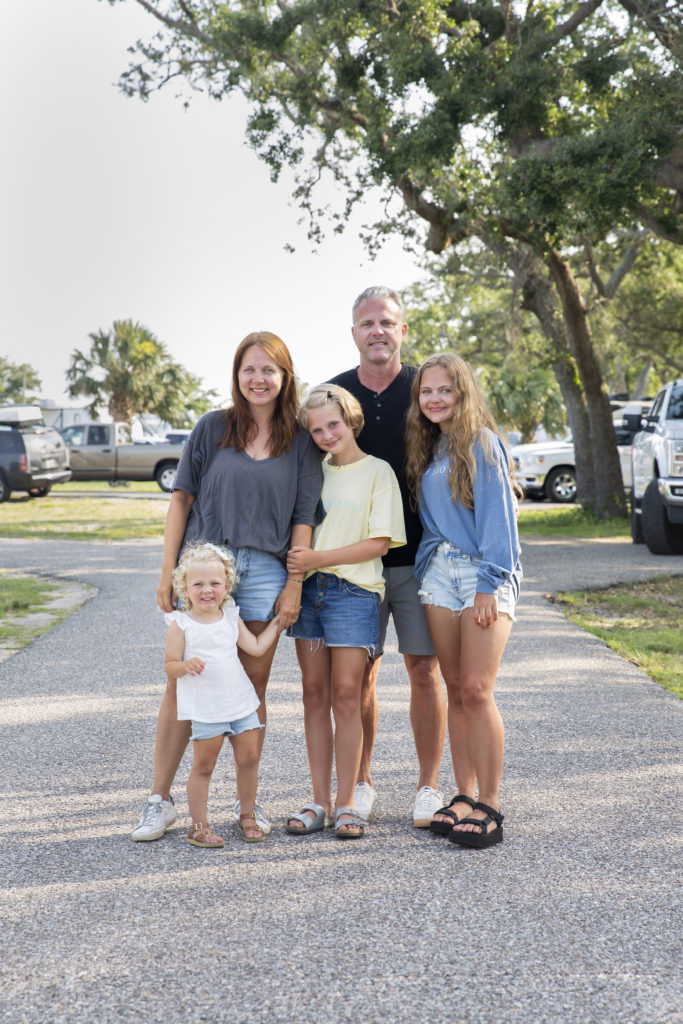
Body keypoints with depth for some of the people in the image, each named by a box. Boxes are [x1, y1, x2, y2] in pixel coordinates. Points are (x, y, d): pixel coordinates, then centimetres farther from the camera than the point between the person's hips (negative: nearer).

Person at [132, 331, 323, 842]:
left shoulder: (301, 441, 7)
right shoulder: (213, 428, 6)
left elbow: (304, 518, 5)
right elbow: (182, 498, 6)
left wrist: (294, 584, -2)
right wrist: (168, 569, 0)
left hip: (264, 571, 0)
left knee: (252, 686, 8)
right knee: (183, 681, -1)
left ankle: (247, 800, 20)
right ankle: (160, 800, 8)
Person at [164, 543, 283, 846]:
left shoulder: (231, 618, 10)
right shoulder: (181, 624, -6)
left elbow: (257, 647, 10)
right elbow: (170, 667, -5)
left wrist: (276, 622, 14)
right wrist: (186, 666, -26)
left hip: (241, 701, 5)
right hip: (204, 707, -5)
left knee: (249, 759, 7)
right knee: (203, 766, 1)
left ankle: (247, 816, 23)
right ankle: (199, 825, 10)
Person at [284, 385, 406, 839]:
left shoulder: (378, 472, -1)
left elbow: (380, 543, -8)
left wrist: (317, 558, -13)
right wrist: (295, 562, 3)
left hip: (354, 591, -5)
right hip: (309, 589, 5)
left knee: (346, 696, -4)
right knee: (315, 694, 4)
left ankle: (346, 804, 3)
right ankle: (320, 802, 10)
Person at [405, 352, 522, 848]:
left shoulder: (482, 442, -4)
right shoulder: (428, 449, 16)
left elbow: (496, 515, -10)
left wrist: (489, 584, -15)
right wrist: (425, 568, 10)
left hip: (484, 572, -6)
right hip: (439, 571, 6)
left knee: (476, 690, -11)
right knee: (455, 689, 6)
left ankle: (489, 806, -4)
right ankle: (464, 797, 12)